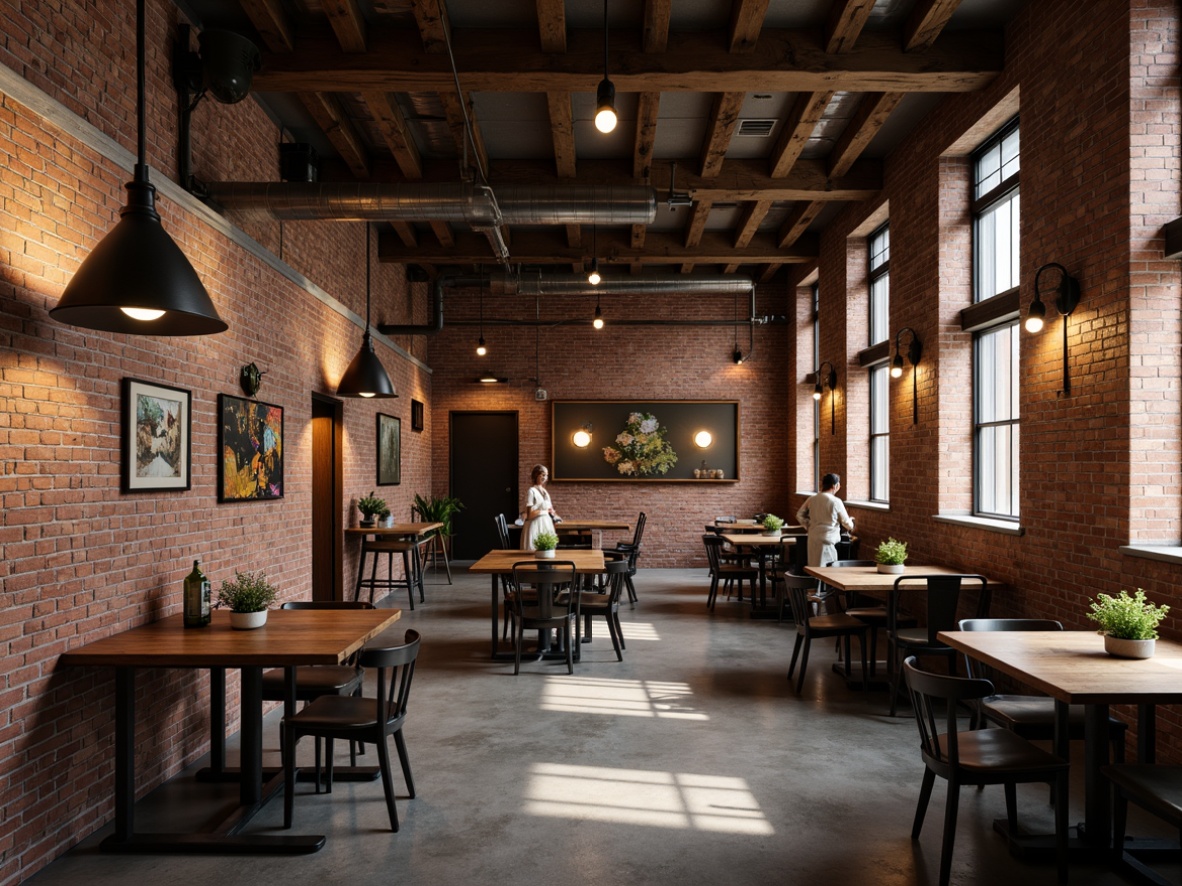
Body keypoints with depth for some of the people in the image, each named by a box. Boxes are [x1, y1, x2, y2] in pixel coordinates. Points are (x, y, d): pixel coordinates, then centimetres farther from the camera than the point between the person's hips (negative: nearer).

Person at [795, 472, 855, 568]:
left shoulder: (811, 499, 4)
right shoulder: (836, 502, -9)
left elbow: (800, 515, 7)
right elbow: (846, 521, 2)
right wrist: (851, 526, 23)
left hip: (813, 538, 6)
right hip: (827, 540, -6)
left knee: (814, 567, 11)